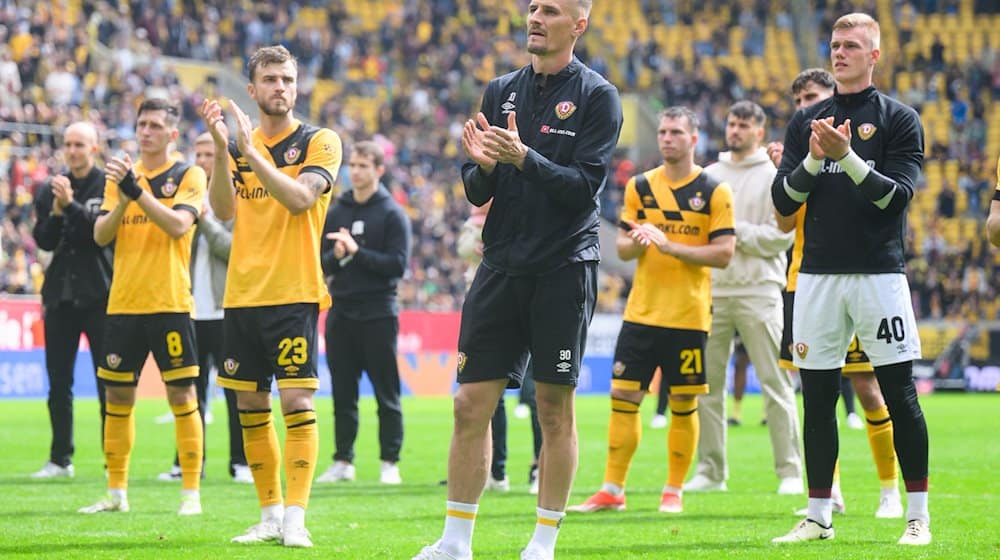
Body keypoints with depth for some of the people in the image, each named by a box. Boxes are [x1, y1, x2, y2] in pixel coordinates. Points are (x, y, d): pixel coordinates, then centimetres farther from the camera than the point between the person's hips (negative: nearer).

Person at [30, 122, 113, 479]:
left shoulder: (110, 187, -4)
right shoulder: (50, 190, 10)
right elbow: (43, 240, 5)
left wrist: (72, 205, -22)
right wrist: (56, 212, -12)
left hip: (100, 297, -5)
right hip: (60, 296, 5)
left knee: (109, 382, -3)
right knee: (58, 382, 8)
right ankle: (60, 459, 15)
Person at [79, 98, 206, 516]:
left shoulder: (188, 176, 0)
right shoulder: (122, 175, 12)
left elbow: (179, 224, -17)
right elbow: (101, 235, 3)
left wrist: (137, 191, -25)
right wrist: (123, 199, -14)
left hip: (170, 302, -4)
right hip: (123, 303, 4)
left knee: (182, 395, -4)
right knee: (118, 396, 6)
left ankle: (191, 493, 0)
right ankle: (116, 493, 14)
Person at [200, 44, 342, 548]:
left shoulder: (319, 142, -1)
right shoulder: (239, 145, 12)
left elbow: (299, 197, -17)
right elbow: (224, 210, -2)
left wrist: (250, 151, -23)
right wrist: (220, 148, -13)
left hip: (293, 293, -5)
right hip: (242, 294, 5)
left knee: (297, 398, -12)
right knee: (250, 405, 7)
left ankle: (295, 517, -12)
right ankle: (270, 515, 16)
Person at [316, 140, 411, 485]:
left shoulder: (393, 214, -1)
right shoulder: (335, 213, 12)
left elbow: (397, 264, -10)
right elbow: (320, 262, 10)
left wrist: (356, 252, -16)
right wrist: (336, 256, -12)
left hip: (378, 314, -4)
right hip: (341, 312, 4)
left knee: (387, 394, 0)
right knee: (343, 394, 7)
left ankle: (390, 463, 5)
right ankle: (343, 461, 12)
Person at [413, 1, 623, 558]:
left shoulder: (597, 96, -2)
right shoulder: (502, 90, 13)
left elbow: (585, 187, -12)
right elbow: (476, 191, 13)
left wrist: (523, 158, -22)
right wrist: (483, 166, -9)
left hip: (564, 269, -4)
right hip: (503, 263, 4)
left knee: (556, 407, 0)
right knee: (472, 403, 1)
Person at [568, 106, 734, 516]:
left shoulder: (714, 192, -2)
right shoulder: (639, 187, 9)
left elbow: (723, 253, -8)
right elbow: (622, 248, 10)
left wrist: (670, 245, -17)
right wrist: (637, 242, -13)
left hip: (689, 315, -3)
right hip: (641, 311, 3)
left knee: (683, 405, 2)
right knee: (623, 396, -2)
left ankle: (674, 491, 12)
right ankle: (612, 490, 4)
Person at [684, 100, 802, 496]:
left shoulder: (774, 178, 0)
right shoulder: (709, 176, 15)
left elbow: (782, 236, -9)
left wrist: (736, 231, -12)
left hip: (757, 291, -5)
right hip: (712, 289, 5)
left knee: (775, 383, -5)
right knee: (708, 383, 5)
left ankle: (790, 471, -3)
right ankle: (711, 470, 11)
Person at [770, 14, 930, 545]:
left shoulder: (898, 119, 2)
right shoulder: (805, 121, 12)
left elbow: (897, 195, -9)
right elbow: (783, 201, 7)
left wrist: (848, 157, -20)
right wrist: (814, 159, -9)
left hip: (878, 272, -4)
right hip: (818, 275, 4)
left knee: (899, 394, -3)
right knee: (817, 398, 5)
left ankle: (918, 515, 3)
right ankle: (818, 516, 12)